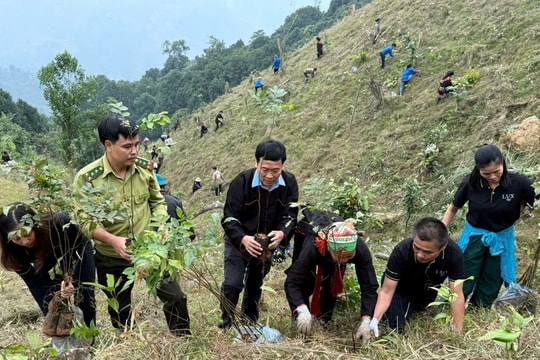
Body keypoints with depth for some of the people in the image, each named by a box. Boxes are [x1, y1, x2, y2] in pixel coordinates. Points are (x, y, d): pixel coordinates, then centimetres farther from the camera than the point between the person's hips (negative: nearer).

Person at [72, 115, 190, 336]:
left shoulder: (145, 167, -6)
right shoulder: (87, 178, -18)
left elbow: (158, 201, 6)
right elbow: (86, 221, -17)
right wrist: (113, 240, -33)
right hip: (112, 259, -2)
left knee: (175, 298, 3)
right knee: (120, 314, 17)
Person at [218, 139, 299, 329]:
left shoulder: (289, 183, -18)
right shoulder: (242, 181, -27)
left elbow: (290, 216, -15)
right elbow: (229, 218, -26)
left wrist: (282, 233, -38)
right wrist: (243, 239, -45)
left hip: (267, 244, 3)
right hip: (239, 242, -3)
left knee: (255, 285, 18)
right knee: (232, 284, -13)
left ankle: (249, 325, 36)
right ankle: (226, 326, 8)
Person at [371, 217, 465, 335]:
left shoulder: (454, 254, -36)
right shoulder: (401, 251, -39)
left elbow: (457, 296, -29)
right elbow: (386, 291, -32)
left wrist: (457, 332, -32)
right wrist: (375, 320, -45)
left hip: (428, 292, 3)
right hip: (401, 289, -2)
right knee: (397, 327, -13)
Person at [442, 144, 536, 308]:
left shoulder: (519, 183, -21)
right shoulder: (470, 183, -17)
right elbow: (453, 209, -2)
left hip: (502, 239, 1)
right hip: (474, 237, -1)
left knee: (490, 287, 17)